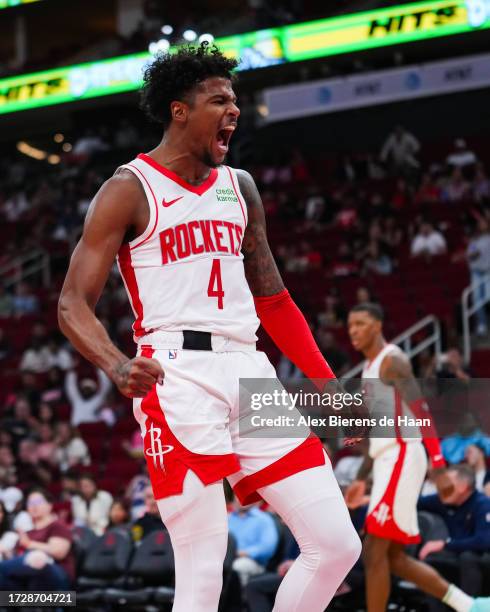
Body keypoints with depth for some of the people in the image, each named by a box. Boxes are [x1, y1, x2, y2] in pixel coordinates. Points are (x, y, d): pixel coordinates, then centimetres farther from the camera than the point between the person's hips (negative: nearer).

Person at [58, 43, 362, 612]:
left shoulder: (238, 187, 18)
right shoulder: (130, 190, -1)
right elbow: (73, 305, -6)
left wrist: (329, 386, 18)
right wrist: (119, 367, -26)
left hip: (251, 372, 7)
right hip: (178, 375, -7)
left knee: (337, 544, 1)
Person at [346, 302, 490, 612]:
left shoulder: (392, 361, -10)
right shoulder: (371, 366, 20)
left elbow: (422, 413, -18)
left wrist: (440, 469, -26)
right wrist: (361, 479, 28)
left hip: (402, 458, -10)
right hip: (388, 460, 10)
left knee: (375, 552, -10)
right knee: (394, 557, 9)